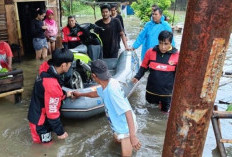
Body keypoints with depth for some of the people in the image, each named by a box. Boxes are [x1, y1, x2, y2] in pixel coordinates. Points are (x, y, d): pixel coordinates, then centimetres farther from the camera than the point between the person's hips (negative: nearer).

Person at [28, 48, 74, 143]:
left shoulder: (46, 67, -12)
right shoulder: (52, 85, -36)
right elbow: (52, 113, -27)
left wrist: (65, 94, 14)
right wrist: (60, 132, -14)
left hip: (38, 113, 8)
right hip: (40, 120, -8)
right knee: (46, 141, 13)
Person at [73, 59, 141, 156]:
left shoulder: (112, 89, -35)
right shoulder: (106, 85, -6)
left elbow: (127, 111, -37)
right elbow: (95, 93, 18)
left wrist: (132, 136, -40)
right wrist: (80, 94, 33)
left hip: (126, 126, -9)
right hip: (119, 124, 9)